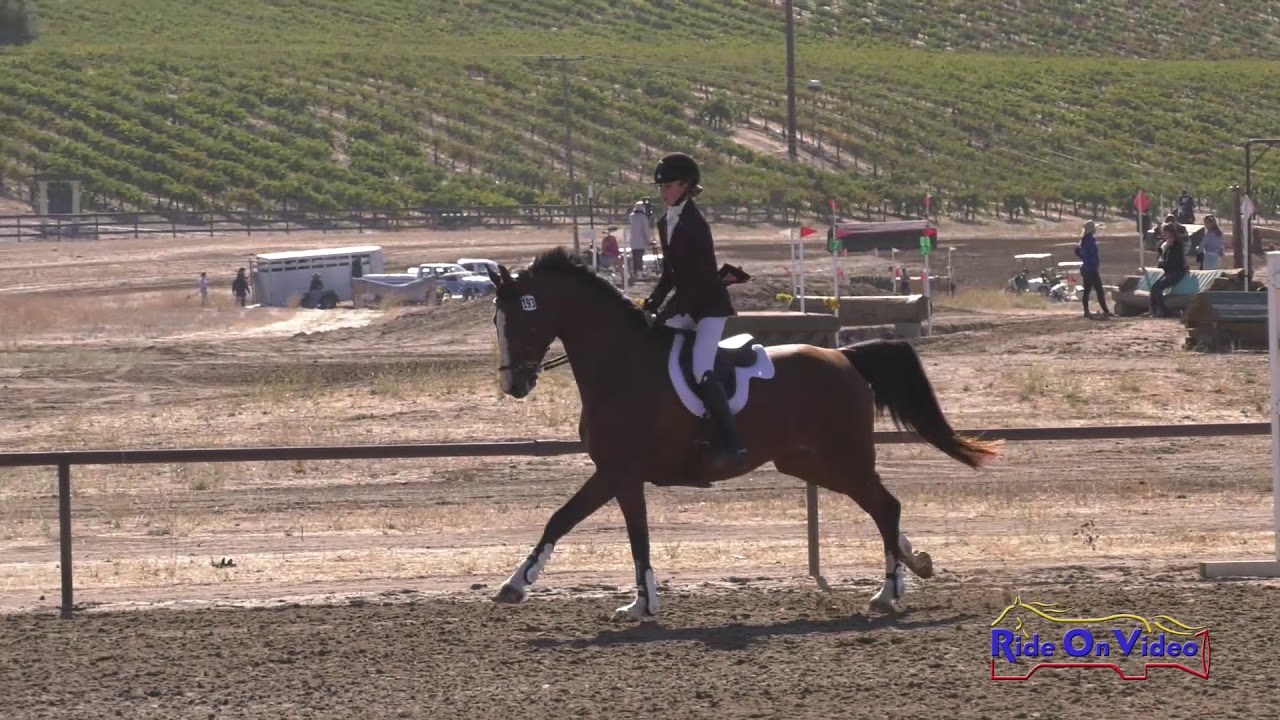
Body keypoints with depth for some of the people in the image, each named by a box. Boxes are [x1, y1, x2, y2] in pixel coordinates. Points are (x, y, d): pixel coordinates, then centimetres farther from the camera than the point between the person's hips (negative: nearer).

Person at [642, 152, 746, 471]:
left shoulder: (694, 224, -18)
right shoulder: (666, 223, 9)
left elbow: (702, 277, -21)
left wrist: (669, 312, -22)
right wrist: (651, 305, 4)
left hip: (710, 304, -10)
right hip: (687, 306, 10)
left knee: (701, 369, -24)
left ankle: (732, 444, -29)